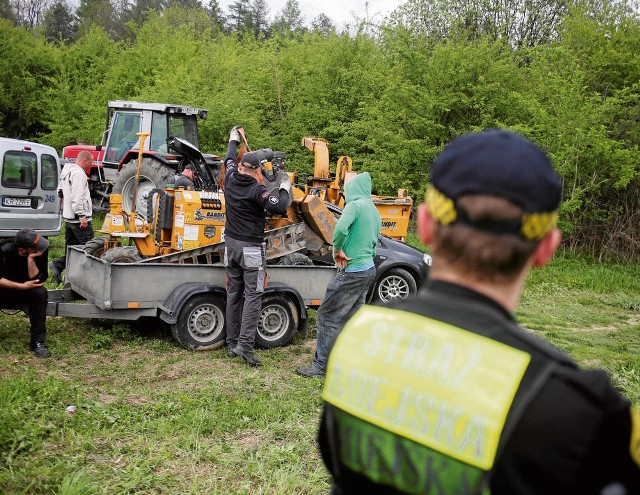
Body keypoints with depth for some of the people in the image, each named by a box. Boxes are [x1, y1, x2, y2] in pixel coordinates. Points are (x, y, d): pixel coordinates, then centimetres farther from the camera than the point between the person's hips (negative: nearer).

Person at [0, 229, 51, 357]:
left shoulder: (41, 250, -19)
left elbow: (37, 280, -22)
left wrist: (31, 259, -33)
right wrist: (22, 286, -27)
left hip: (25, 292, 1)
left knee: (40, 292, -32)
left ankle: (37, 341, -26)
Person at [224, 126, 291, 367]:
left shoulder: (230, 180, 1)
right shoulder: (257, 190, -17)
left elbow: (229, 160, 22)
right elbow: (279, 208, -24)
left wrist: (233, 141, 40)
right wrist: (285, 189, -5)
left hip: (231, 244, 7)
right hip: (251, 247, -7)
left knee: (234, 293, 11)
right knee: (253, 295, -6)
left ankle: (232, 343, 15)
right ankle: (245, 344, -15)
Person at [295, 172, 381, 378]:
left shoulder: (355, 205, -12)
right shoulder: (374, 211, 15)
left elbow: (341, 228, -29)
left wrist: (337, 250, -15)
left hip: (352, 271, -9)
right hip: (369, 270, 9)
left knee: (327, 316, -2)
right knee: (351, 317, 17)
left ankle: (320, 365, 1)